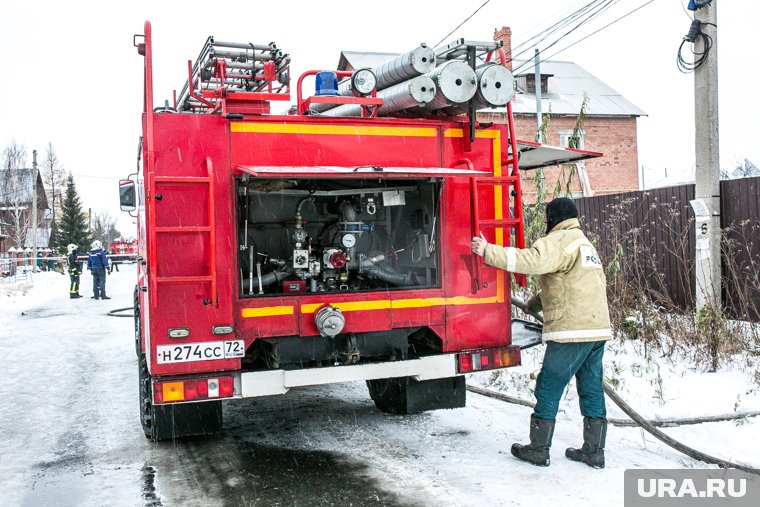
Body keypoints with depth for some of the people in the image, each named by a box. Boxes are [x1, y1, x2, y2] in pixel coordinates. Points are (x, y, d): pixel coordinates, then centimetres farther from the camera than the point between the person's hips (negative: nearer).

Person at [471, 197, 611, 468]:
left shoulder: (561, 240, -7)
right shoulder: (585, 243, 24)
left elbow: (531, 260, -25)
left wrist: (488, 251, -23)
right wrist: (536, 302, 29)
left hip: (571, 331, -9)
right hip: (598, 328, 9)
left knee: (548, 389, 0)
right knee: (592, 389, 13)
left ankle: (538, 449, 8)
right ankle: (594, 451, 19)